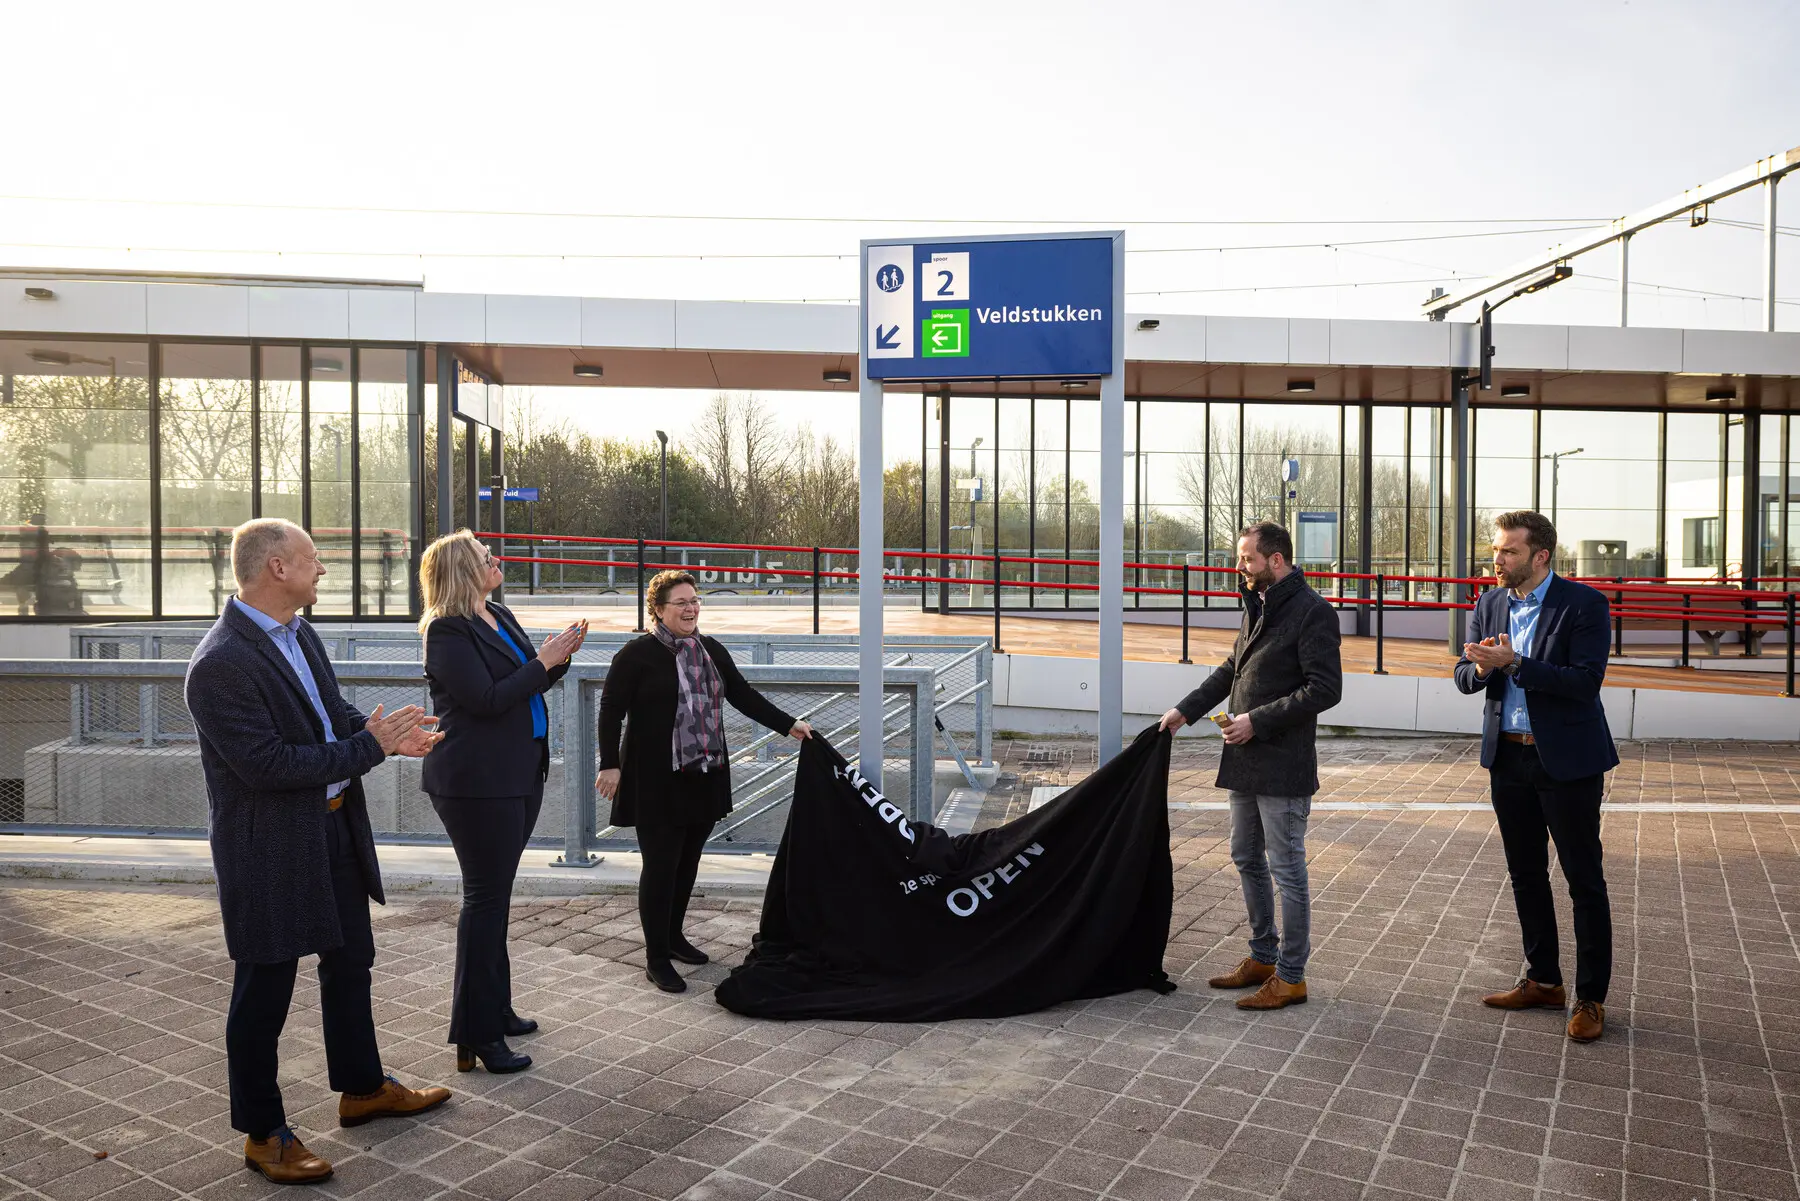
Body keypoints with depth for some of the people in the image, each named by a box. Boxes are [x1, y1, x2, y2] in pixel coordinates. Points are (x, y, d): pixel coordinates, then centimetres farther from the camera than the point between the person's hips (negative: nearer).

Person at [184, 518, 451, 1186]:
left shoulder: (299, 633, 4)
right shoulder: (220, 666, -24)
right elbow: (268, 764, -27)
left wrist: (385, 732, -6)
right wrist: (370, 747, -21)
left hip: (336, 828, 9)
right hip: (272, 848, -9)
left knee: (351, 962, 21)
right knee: (264, 989, 8)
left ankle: (363, 1088, 40)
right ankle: (264, 1133, 26)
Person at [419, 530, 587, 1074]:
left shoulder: (499, 616, 12)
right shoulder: (446, 631, -14)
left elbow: (525, 686, 15)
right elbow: (486, 700, -22)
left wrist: (560, 656, -1)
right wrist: (543, 662, -16)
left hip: (520, 774, 9)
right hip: (478, 782, -9)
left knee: (494, 896, 17)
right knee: (485, 899, -4)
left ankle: (495, 1009, 31)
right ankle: (475, 1037, 6)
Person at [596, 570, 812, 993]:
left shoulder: (712, 651, 11)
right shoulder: (637, 654, -8)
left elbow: (744, 696, 14)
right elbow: (611, 710, -9)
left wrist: (789, 725, 8)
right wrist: (610, 764, -16)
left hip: (704, 778, 6)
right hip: (657, 782, -6)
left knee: (688, 863, 15)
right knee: (660, 866, -2)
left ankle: (673, 936, 33)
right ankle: (656, 958, 10)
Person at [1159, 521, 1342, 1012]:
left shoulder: (1312, 611, -14)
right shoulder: (1257, 607, 14)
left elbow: (1325, 689, -19)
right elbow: (1231, 670, 23)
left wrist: (1258, 721, -20)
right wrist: (1186, 709, 15)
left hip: (1283, 767, -9)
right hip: (1245, 761, 9)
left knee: (1286, 867, 0)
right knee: (1247, 859, 17)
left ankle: (1290, 976, 12)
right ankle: (1263, 957, 31)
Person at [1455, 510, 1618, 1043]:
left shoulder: (1584, 604, -12)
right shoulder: (1490, 604, 5)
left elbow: (1586, 682, -21)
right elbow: (1464, 676, 4)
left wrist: (1515, 663, -26)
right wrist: (1480, 669, -19)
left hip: (1567, 761, -6)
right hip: (1508, 757, 6)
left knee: (1585, 881, 3)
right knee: (1526, 875, 15)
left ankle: (1591, 997, 14)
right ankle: (1543, 980, 30)